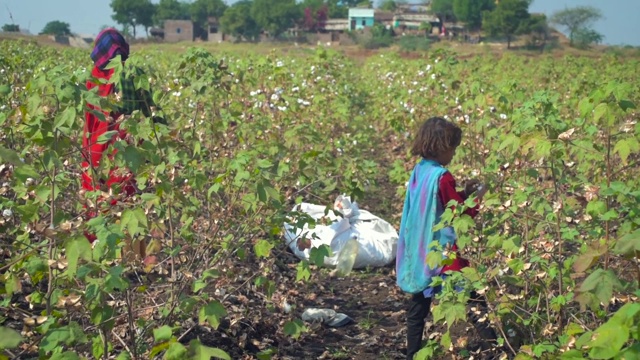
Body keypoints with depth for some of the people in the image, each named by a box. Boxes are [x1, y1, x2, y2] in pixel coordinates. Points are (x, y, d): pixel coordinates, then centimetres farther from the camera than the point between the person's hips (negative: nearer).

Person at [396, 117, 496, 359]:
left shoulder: (418, 172, 7)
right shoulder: (442, 177, -17)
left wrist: (463, 193, 13)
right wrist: (478, 196, 2)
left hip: (420, 252, 8)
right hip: (443, 252, -8)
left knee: (419, 306, 14)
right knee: (474, 301, -1)